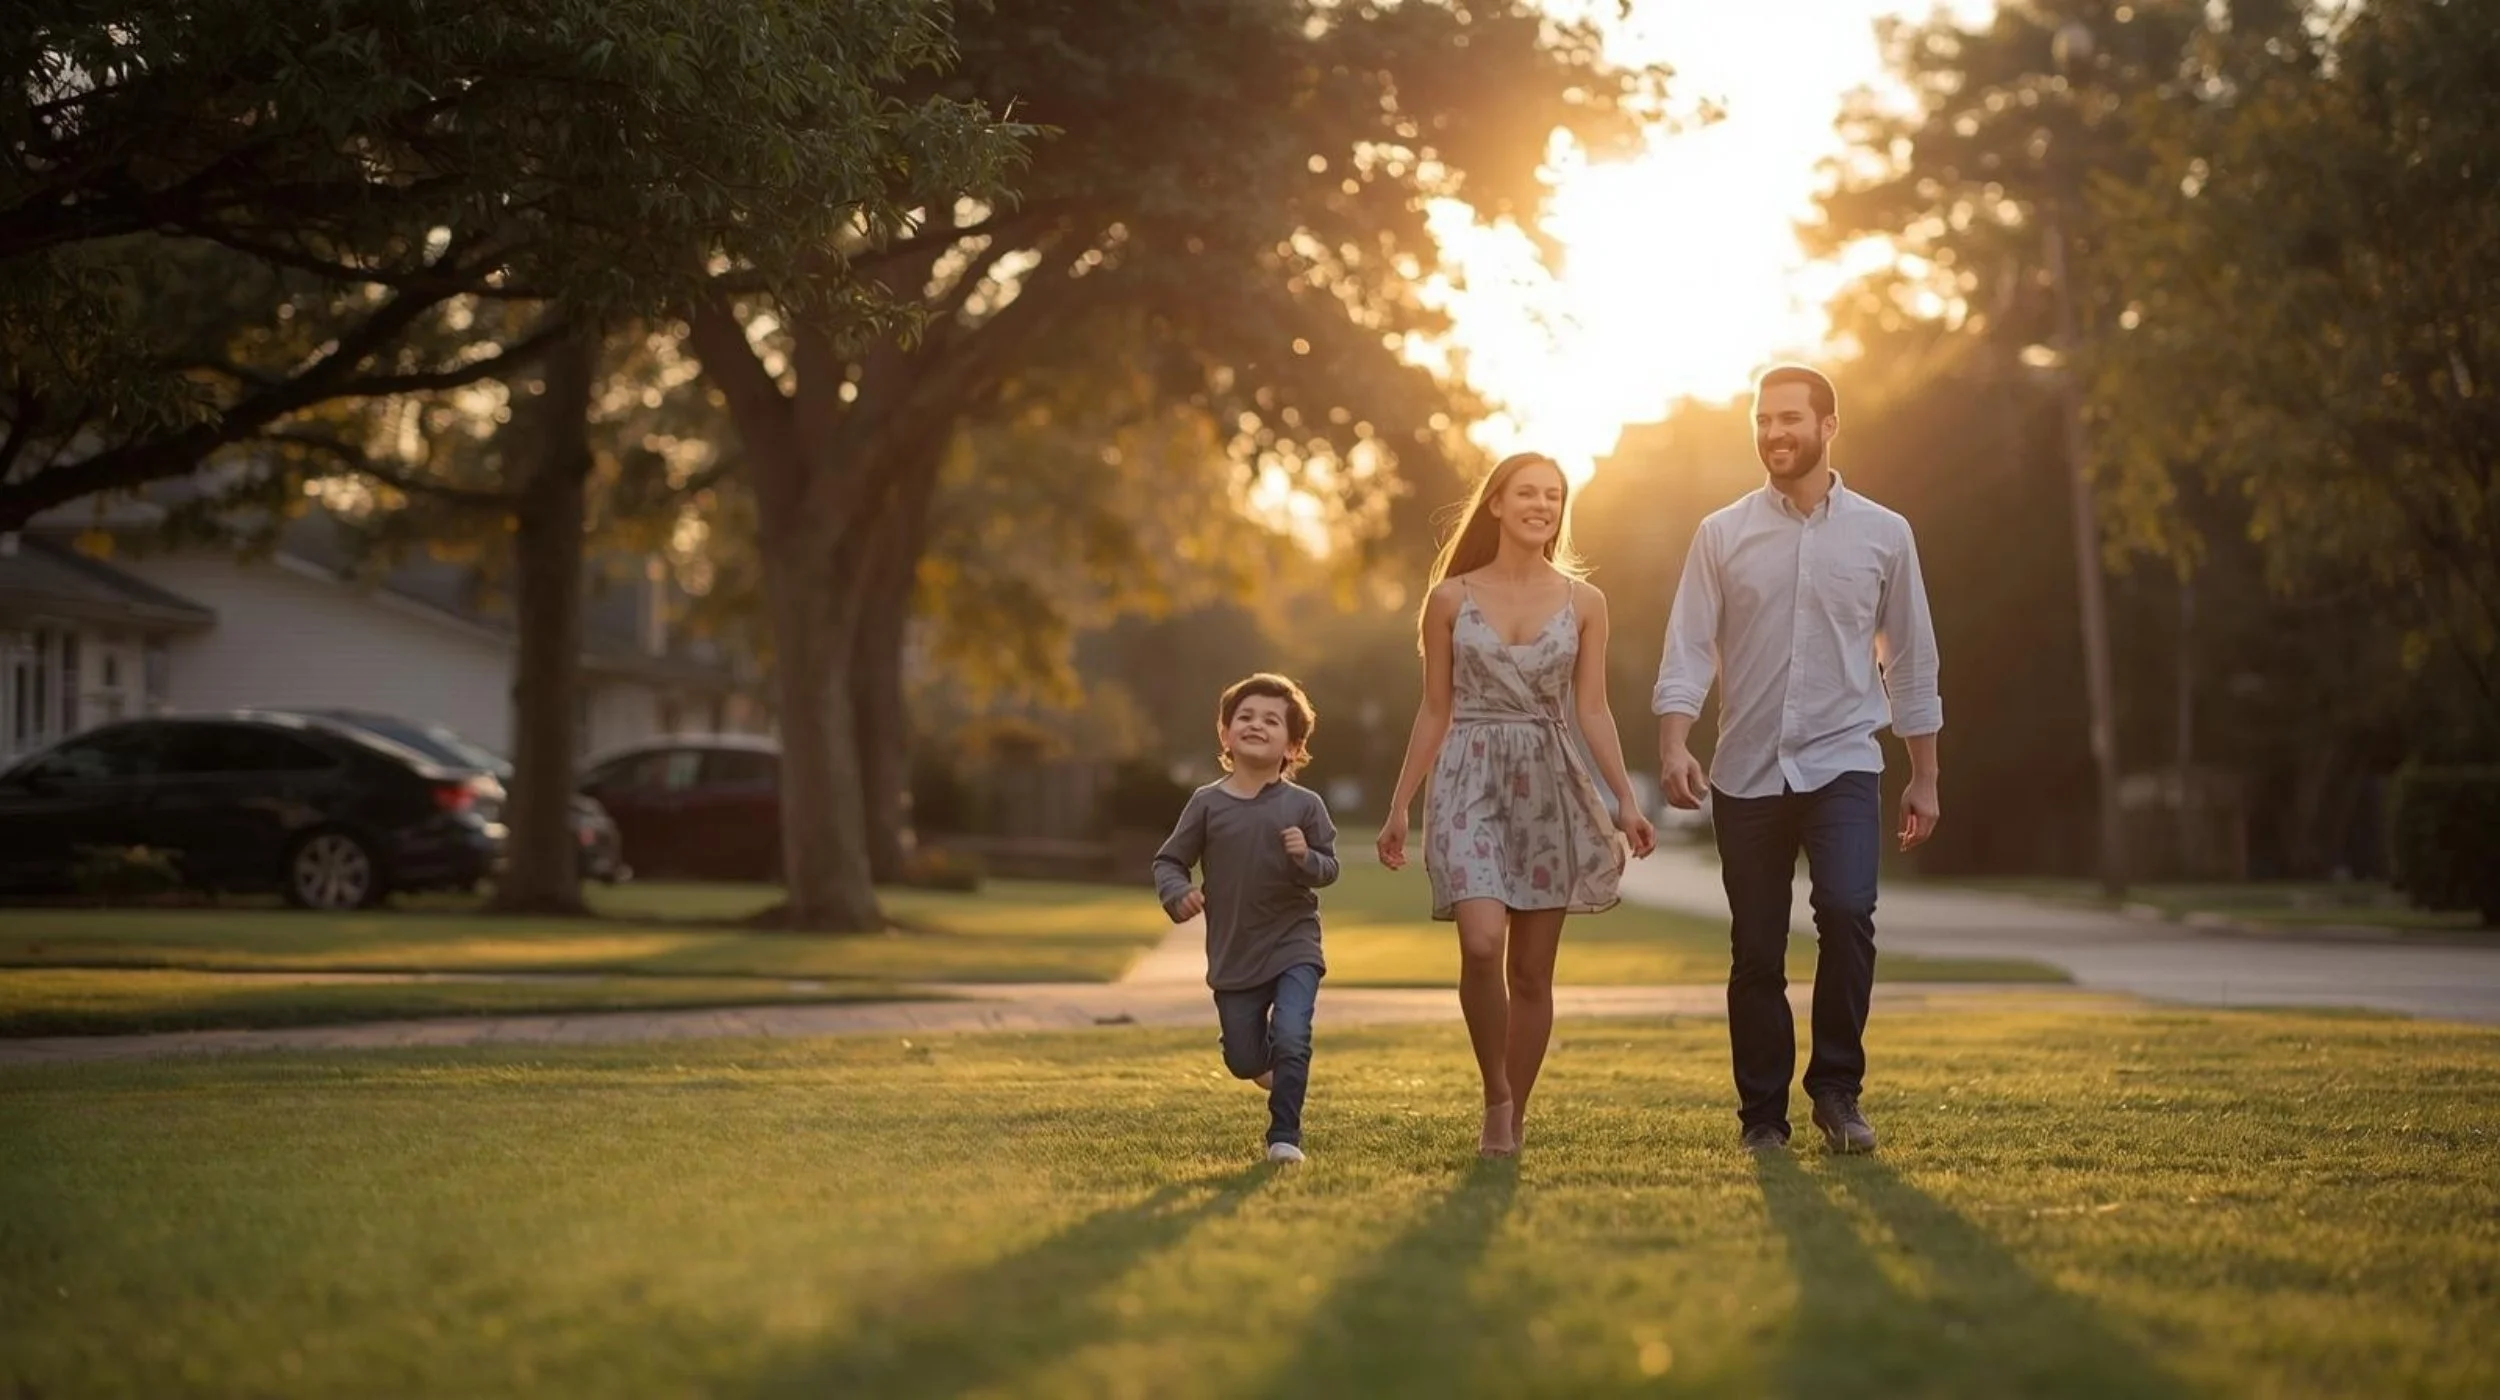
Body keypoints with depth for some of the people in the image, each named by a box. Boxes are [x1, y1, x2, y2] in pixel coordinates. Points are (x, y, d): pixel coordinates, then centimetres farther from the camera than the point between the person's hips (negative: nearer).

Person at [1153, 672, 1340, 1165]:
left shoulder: (1304, 805, -6)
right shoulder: (1208, 804, -4)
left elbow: (1329, 869, -2)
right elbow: (1168, 861, 1)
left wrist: (1306, 858, -24)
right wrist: (1178, 894, -18)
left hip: (1293, 945, -2)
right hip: (1233, 954, 2)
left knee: (1291, 1039, -19)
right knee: (1244, 1060, 9)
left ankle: (1284, 1135, -3)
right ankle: (1270, 1059, 45)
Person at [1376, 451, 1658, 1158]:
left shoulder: (1583, 602, 6)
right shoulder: (1451, 598, 4)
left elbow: (1592, 710, 5)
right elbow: (1435, 711, 8)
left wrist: (1626, 798, -6)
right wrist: (1399, 805, 6)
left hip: (1550, 785, 2)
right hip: (1471, 781, -2)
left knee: (1532, 971, 3)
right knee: (1482, 946, -20)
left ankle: (1513, 1119, 16)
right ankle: (1495, 1094, 0)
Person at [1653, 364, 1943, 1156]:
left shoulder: (1883, 534, 5)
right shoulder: (1722, 536, 4)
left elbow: (1911, 662, 10)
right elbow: (1688, 650, -2)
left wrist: (1924, 778, 10)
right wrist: (1675, 745, -17)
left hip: (1841, 764, -1)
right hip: (1746, 772, 1)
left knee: (1847, 912, -22)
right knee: (1756, 952, 5)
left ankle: (1838, 1090, -6)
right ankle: (1762, 1116, 17)